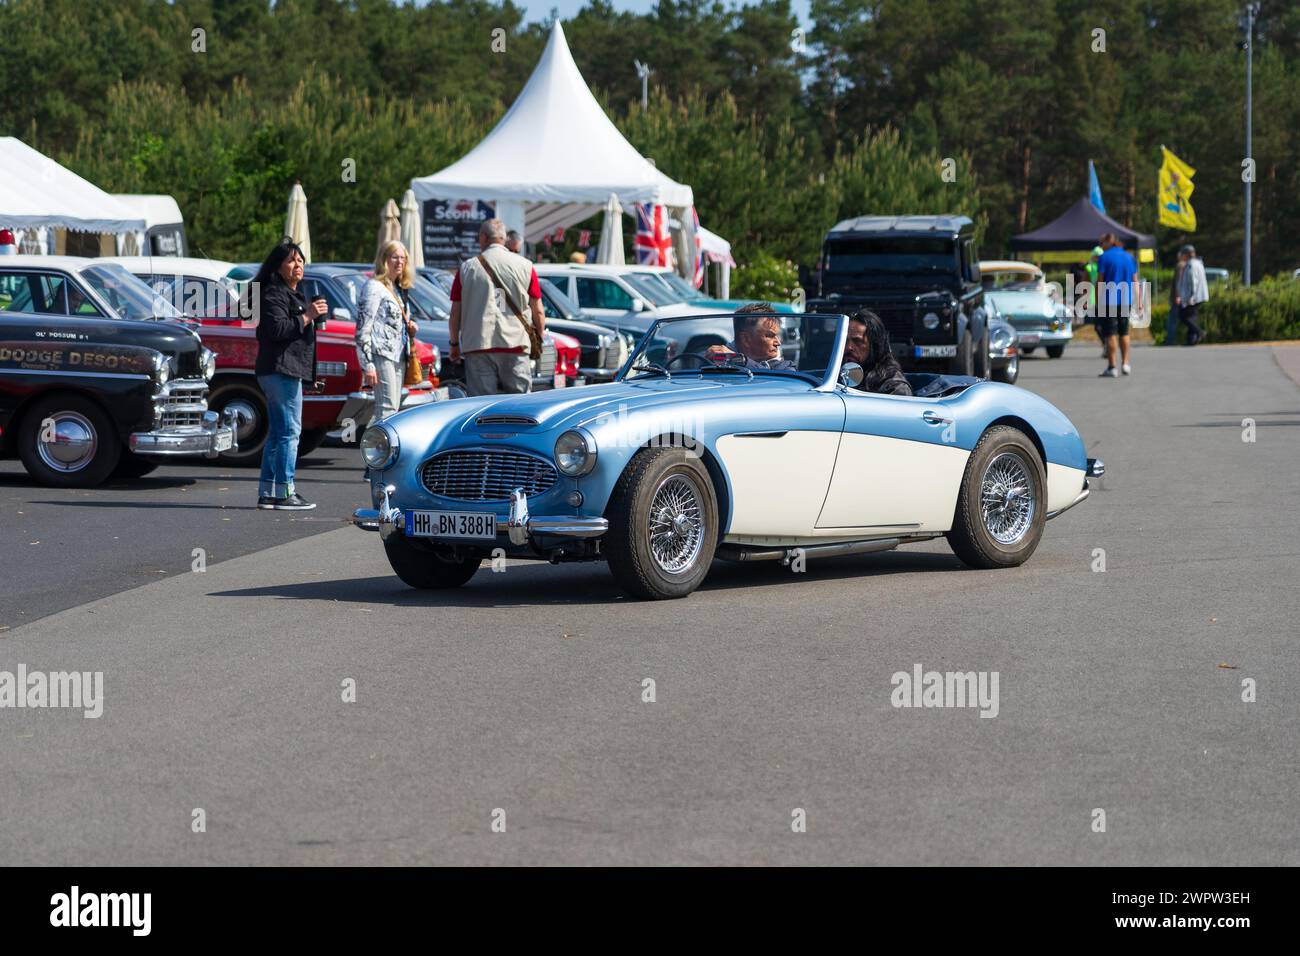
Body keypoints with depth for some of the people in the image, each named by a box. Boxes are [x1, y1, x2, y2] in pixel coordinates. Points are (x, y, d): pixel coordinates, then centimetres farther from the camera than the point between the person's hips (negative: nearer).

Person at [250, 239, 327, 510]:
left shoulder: (294, 294, 24)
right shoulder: (273, 294, -9)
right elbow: (277, 328, -22)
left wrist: (314, 314, 16)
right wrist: (307, 317, -20)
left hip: (288, 370, 11)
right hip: (281, 369, -11)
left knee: (277, 434, 11)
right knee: (289, 430, -12)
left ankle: (267, 493, 13)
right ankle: (284, 493, -14)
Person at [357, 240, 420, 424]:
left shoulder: (401, 290, 20)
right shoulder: (374, 287, -7)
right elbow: (363, 327, -13)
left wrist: (411, 329, 9)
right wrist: (367, 365, -19)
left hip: (399, 355, 9)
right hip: (381, 354, -9)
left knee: (393, 409, 6)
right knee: (387, 408, -16)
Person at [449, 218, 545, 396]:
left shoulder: (467, 268, 5)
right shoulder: (525, 267, 4)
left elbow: (455, 313, 6)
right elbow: (538, 313, 5)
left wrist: (454, 344, 18)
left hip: (477, 347, 0)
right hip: (515, 346, 0)